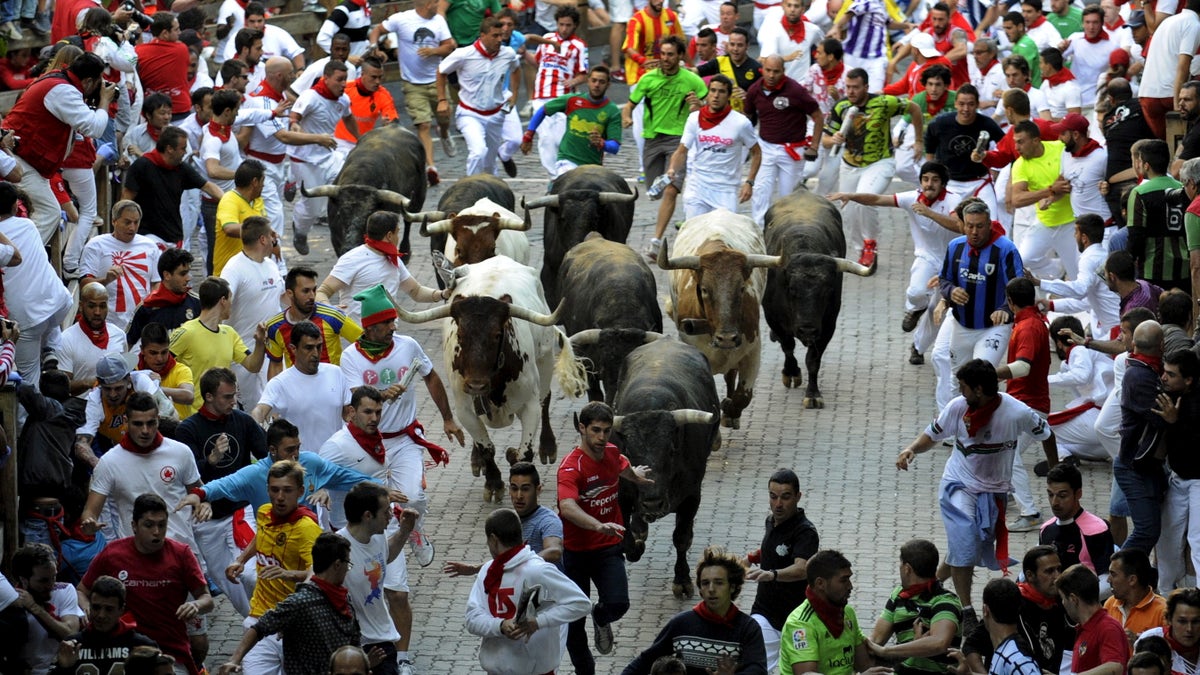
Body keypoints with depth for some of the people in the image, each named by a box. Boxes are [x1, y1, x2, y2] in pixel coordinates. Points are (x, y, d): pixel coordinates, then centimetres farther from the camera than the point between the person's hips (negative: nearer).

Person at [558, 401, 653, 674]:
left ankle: (601, 618, 18)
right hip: (575, 551, -3)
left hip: (608, 548, 3)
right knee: (574, 622, 3)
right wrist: (599, 525, -55)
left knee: (618, 604, -19)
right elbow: (567, 507, -41)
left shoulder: (612, 452, -1)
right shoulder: (571, 467, -22)